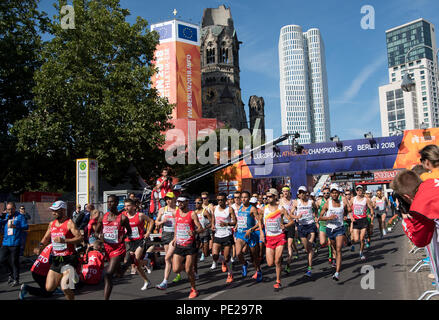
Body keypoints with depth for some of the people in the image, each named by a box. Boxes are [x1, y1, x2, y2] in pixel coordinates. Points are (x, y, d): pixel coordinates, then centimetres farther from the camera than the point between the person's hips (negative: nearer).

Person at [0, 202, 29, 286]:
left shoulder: (20, 216, -1)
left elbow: (26, 226, -10)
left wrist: (15, 226, -25)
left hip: (15, 243, -5)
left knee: (14, 261, -1)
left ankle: (16, 280, 11)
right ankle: (11, 274, 28)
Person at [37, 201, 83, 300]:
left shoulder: (69, 223, -12)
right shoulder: (52, 224, 10)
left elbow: (80, 238, -20)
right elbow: (46, 238, 22)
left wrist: (64, 240, -31)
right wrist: (40, 246, 2)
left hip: (68, 259, -7)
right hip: (56, 258, 7)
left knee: (65, 288, -16)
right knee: (49, 288, 10)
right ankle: (68, 277, 31)